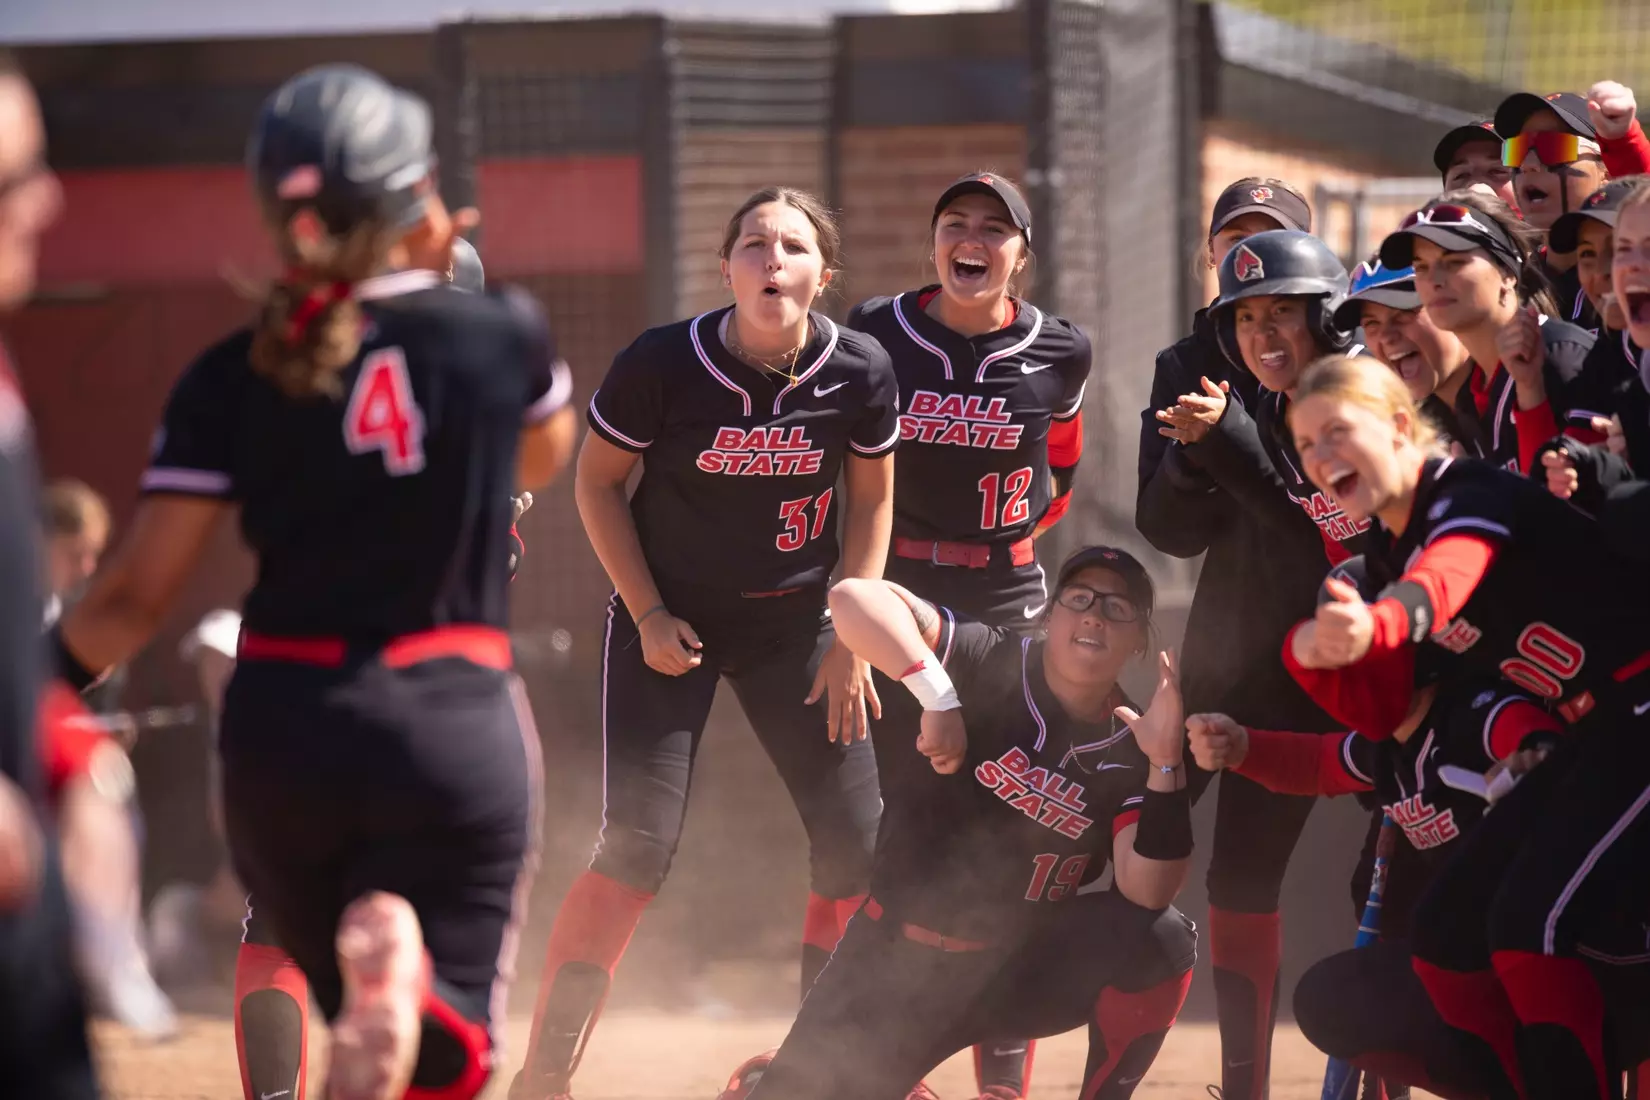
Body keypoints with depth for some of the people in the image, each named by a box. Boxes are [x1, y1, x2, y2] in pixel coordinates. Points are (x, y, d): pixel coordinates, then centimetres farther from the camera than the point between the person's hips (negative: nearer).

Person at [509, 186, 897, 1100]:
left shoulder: (860, 373, -14)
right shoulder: (662, 364, -21)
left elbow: (871, 497, 2)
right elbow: (597, 480, -6)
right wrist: (648, 616, -11)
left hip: (794, 625, 3)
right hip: (668, 621, -3)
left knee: (857, 842, 1)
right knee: (638, 843, -13)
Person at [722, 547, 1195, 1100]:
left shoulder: (1131, 753, -5)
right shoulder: (991, 666, -12)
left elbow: (1147, 896, -19)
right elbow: (852, 598, -25)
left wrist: (1165, 763, -28)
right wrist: (938, 697, -35)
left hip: (1024, 970, 2)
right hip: (901, 953, -1)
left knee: (1163, 939, -23)